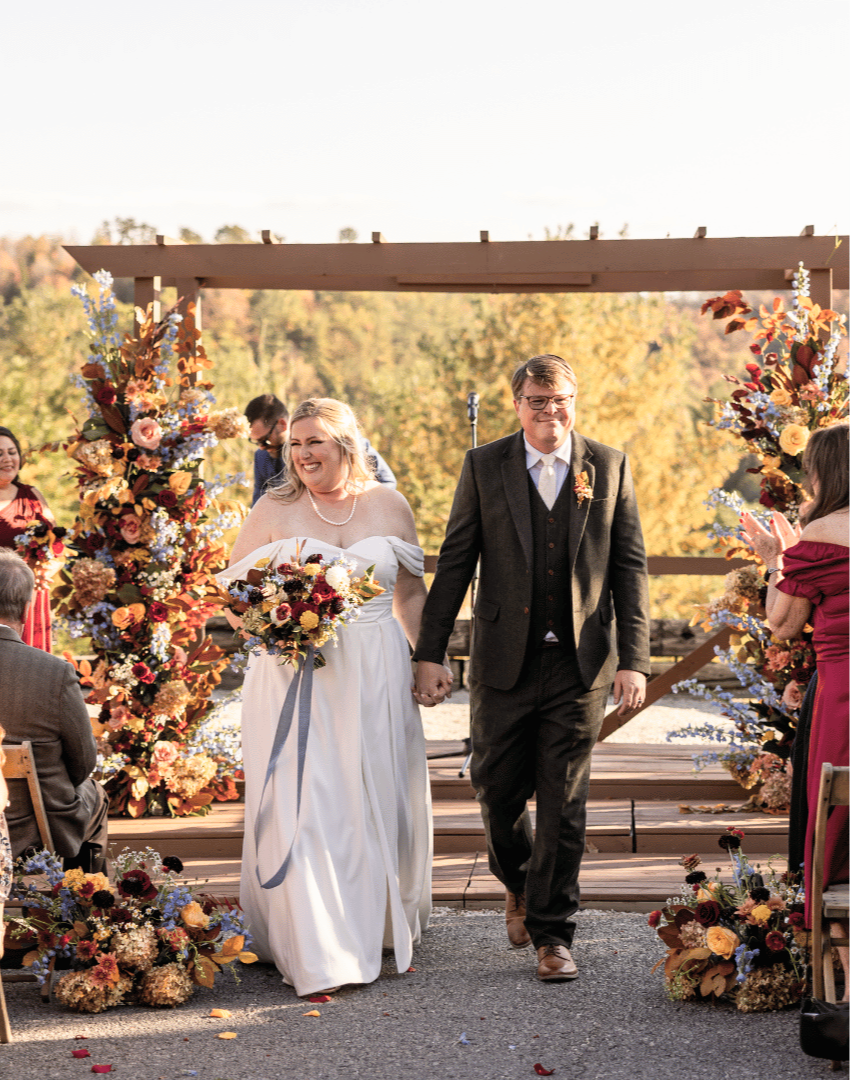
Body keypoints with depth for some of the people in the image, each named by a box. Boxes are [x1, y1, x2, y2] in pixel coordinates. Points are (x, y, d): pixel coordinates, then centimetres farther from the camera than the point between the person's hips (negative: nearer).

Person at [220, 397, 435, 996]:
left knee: (378, 802, 8)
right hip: (296, 677, -2)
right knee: (304, 805, -7)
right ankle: (318, 952, -4)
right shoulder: (274, 510, 1)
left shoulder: (389, 504, 7)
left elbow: (411, 593, 15)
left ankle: (381, 922, 29)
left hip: (375, 676, 2)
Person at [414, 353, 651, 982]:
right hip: (504, 664, 1)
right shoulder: (484, 468, 2)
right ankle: (520, 884, 39)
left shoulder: (610, 468, 3)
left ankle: (553, 934, 12)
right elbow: (455, 564, 3)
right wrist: (429, 653, -2)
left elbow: (630, 567, 3)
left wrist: (635, 659, -4)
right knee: (498, 790, 9)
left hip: (580, 666, 0)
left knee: (564, 804, 1)